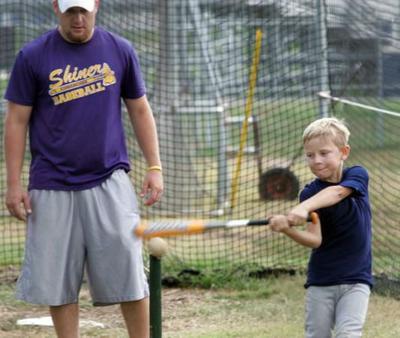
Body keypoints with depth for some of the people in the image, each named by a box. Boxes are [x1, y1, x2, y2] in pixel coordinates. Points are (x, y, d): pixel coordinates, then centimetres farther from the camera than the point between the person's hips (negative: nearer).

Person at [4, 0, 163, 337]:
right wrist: (14, 184, -2)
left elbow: (140, 110, 12)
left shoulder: (120, 51, 5)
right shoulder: (32, 57, 0)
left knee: (128, 272, -5)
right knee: (58, 280, 1)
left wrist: (154, 167, 4)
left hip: (109, 182, 1)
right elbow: (17, 121, 3)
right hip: (52, 189, 0)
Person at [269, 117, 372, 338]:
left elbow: (336, 192, -30)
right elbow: (315, 240, -19)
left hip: (355, 279, -1)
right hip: (320, 281, 1)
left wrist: (304, 208, -49)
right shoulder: (309, 193, -6)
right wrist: (288, 229, -41)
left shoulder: (357, 175, -6)